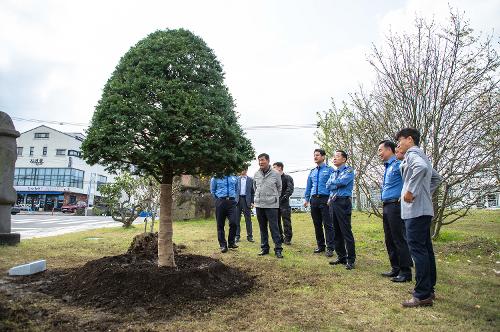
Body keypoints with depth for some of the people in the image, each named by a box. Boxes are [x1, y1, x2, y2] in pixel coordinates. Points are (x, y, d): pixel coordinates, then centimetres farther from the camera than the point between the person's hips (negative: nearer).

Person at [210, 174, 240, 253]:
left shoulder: (234, 177, 12)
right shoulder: (215, 178, 5)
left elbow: (237, 189, 22)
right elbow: (212, 190, 12)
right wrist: (218, 200, 9)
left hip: (232, 202, 1)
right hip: (220, 202, -1)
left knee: (233, 223, -10)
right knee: (220, 225, 2)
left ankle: (231, 242, 10)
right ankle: (223, 245, 12)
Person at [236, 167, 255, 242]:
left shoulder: (250, 180, 7)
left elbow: (253, 192, 6)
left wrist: (252, 202, -1)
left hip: (246, 200, 0)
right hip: (237, 200, 0)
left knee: (248, 219, 3)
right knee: (237, 219, 5)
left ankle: (249, 236, 9)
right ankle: (237, 236, 13)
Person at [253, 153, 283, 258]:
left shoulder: (275, 174, -4)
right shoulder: (256, 174, 5)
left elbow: (279, 188, 8)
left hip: (271, 205, -4)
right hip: (259, 205, 4)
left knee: (274, 227, -3)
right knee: (262, 227, 11)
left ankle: (278, 249, 5)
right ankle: (264, 248, 21)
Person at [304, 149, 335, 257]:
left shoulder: (330, 170, -1)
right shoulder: (312, 172, 15)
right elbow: (308, 186, 19)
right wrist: (306, 199, 12)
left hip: (325, 199, -5)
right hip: (314, 199, 6)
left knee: (328, 225, -4)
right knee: (317, 224, 11)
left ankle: (330, 248, 2)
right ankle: (320, 246, 22)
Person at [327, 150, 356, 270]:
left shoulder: (349, 170, -2)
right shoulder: (333, 173, 19)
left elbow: (341, 181, -18)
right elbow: (328, 186, 7)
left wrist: (332, 182, -1)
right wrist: (337, 184, -8)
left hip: (343, 202, -7)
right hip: (333, 202, 8)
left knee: (346, 232, -7)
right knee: (336, 232, 10)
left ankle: (351, 260, -2)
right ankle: (341, 257, 19)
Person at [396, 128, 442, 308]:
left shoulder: (412, 153, -8)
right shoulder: (420, 155, 22)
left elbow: (422, 167, -31)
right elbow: (436, 177, 32)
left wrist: (411, 191, -25)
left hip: (416, 210, -10)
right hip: (424, 208, 10)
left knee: (417, 249, -9)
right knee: (425, 249, 13)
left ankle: (422, 295, -5)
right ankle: (428, 289, 22)